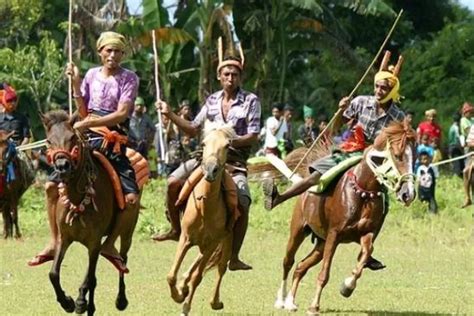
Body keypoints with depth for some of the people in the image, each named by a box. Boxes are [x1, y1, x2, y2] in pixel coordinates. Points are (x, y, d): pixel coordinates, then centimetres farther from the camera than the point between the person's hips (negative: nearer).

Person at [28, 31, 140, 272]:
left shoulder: (129, 79, -1)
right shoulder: (92, 75, 11)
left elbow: (122, 113, -13)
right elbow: (83, 112, 11)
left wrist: (89, 123, -20)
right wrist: (76, 84, 0)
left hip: (114, 142, -4)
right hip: (89, 142, 4)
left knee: (132, 198, -22)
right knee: (52, 185, -8)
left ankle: (110, 243, -2)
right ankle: (54, 242, 3)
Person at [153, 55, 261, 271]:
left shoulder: (250, 101, -2)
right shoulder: (212, 101, 11)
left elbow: (253, 137, -8)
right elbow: (193, 129, 16)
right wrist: (170, 115, 5)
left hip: (235, 160, -4)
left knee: (242, 203, -22)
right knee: (174, 182, -15)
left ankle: (234, 258, -12)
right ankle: (175, 229, 6)